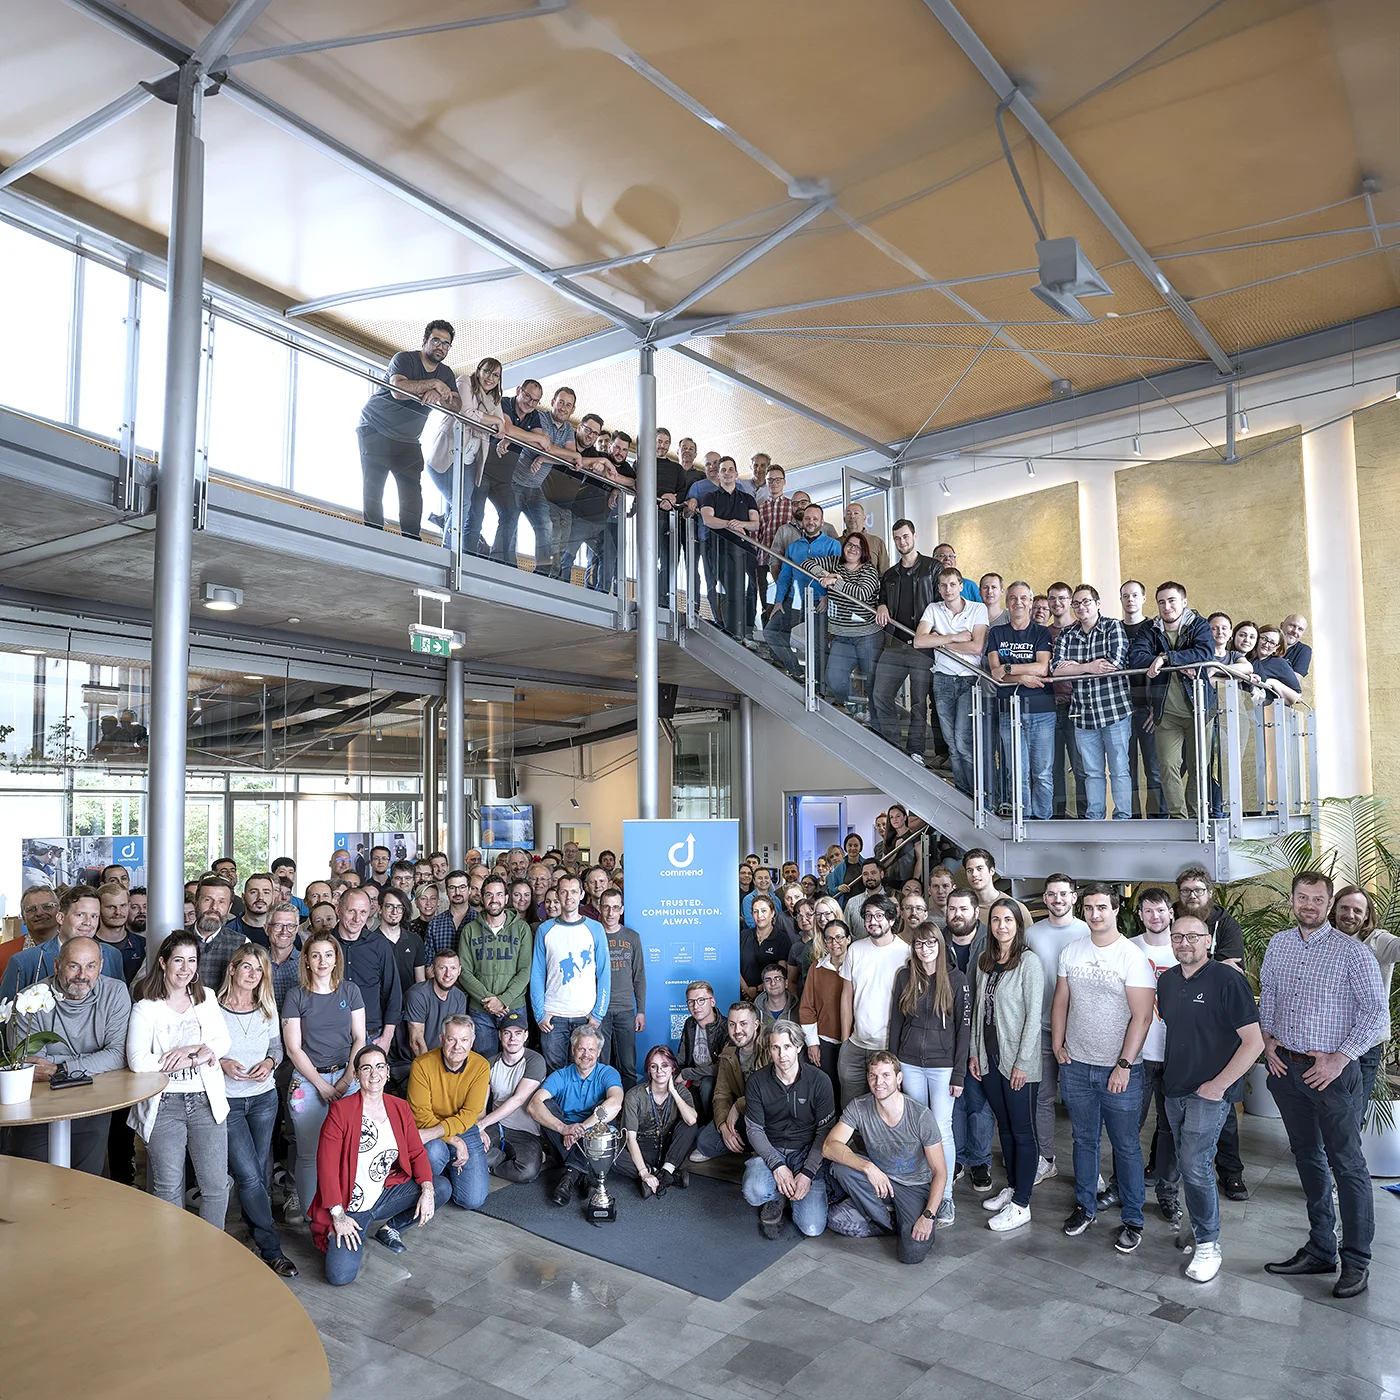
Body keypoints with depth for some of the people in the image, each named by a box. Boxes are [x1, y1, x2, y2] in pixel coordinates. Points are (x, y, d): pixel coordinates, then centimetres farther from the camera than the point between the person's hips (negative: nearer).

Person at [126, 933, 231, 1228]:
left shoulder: (207, 998, 9)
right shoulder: (145, 1007, -4)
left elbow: (223, 1041, 4)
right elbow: (138, 1061, -16)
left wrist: (189, 1050, -14)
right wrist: (198, 1058, -14)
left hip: (206, 1101, 3)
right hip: (164, 1104, -3)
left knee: (216, 1186, 2)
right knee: (168, 1188, 6)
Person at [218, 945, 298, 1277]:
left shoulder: (267, 1008, 4)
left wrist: (269, 1062, -7)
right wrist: (221, 1063, -19)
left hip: (264, 1097, 4)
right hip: (226, 1100, -4)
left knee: (260, 1172, 10)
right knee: (250, 1176, -8)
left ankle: (252, 1224, 35)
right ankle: (271, 1249, 2)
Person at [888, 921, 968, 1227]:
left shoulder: (956, 980, -5)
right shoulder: (904, 977, 3)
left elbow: (964, 1028, -5)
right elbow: (896, 1022, 8)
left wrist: (958, 1074, -8)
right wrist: (894, 1066, 5)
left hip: (942, 1065, -3)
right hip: (910, 1064, 3)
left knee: (941, 1130, -4)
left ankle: (945, 1197, 7)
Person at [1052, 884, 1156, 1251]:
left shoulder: (1132, 956, -11)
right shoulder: (1071, 953, 4)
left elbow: (1142, 1016, -13)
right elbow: (1061, 1002, 12)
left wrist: (1124, 1065, -16)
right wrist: (1057, 1043, 2)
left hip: (1119, 1071, -4)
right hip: (1076, 1066, 4)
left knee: (1126, 1147, 6)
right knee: (1084, 1141, 16)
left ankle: (1133, 1220, 20)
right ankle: (1085, 1206, 30)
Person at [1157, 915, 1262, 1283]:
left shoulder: (1226, 979, -13)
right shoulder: (1167, 980, 7)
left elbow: (1254, 1041, -14)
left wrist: (1218, 1085, -14)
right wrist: (1170, 1073, 12)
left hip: (1211, 1092, -6)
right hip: (1174, 1089, 6)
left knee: (1194, 1165, -11)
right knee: (1187, 1165, 13)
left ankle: (1208, 1244, 5)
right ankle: (1202, 1230, 29)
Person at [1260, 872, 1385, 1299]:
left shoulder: (1351, 951, -9)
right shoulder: (1278, 944, 6)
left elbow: (1376, 1010, -10)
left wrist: (1340, 1058, -15)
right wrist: (1266, 1038, 4)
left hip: (1333, 1072, -5)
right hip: (1286, 1068, 5)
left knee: (1347, 1165, 2)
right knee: (1308, 1158, 15)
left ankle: (1357, 1260, 15)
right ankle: (1320, 1250, 28)